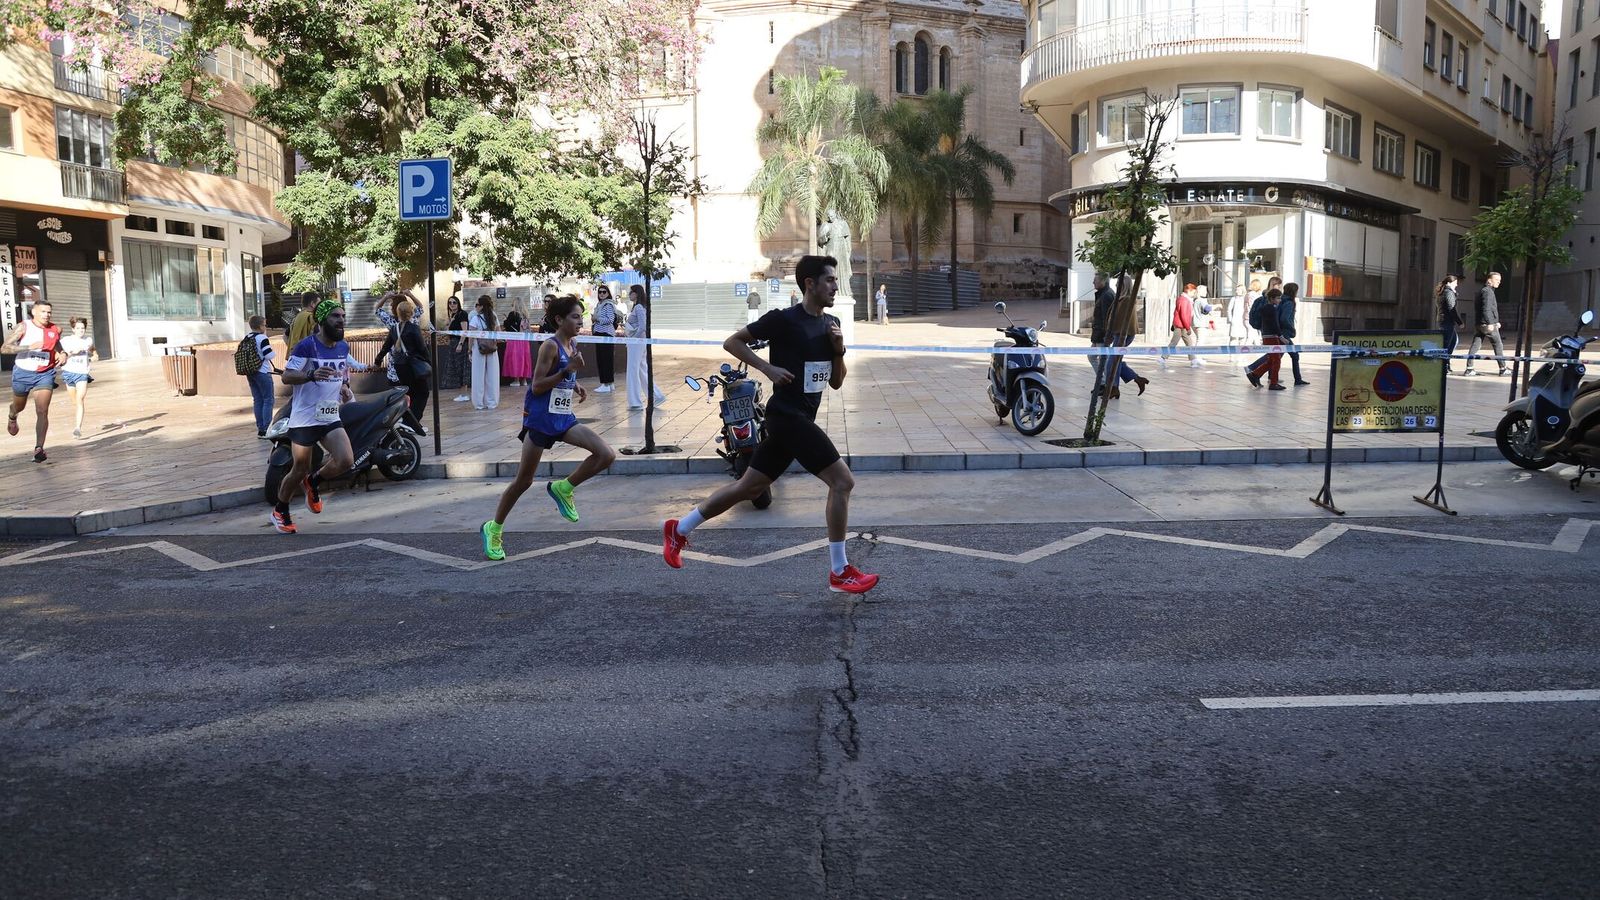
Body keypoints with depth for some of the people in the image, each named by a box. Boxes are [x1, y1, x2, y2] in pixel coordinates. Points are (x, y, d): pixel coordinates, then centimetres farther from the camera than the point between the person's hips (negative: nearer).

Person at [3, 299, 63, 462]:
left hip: (45, 375, 0)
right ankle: (12, 418, 60)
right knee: (19, 406, 22)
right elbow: (4, 348, -18)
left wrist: (63, 354, 2)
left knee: (42, 411, -15)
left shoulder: (56, 329, -2)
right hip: (23, 373, 0)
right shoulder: (23, 327, -12)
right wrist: (29, 347, -28)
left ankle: (39, 448, -15)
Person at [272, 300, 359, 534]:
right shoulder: (306, 346, -12)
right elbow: (286, 376, -16)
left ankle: (314, 482, 17)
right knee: (300, 470, 3)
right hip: (305, 417, -5)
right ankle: (280, 512, 27)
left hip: (331, 417, 5)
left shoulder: (343, 347, 8)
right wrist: (312, 375, -33)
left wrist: (345, 387, 6)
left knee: (346, 461, -14)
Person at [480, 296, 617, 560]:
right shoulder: (550, 346, -15)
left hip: (564, 418, 7)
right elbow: (537, 387, -17)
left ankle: (563, 488, 8)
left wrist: (576, 385, 6)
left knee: (607, 455, -11)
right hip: (540, 418, -7)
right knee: (524, 480, 3)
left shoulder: (573, 345, 8)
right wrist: (567, 370, -24)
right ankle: (493, 528, 22)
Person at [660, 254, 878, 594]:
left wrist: (839, 348, -3)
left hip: (799, 420, 9)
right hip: (788, 416, -9)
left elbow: (836, 382, 14)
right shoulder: (784, 320, -12)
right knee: (842, 480, -12)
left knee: (749, 487, 15)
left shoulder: (831, 324, 11)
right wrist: (768, 368, -15)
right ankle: (839, 572, -4)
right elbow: (732, 342, -5)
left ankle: (679, 529, 28)